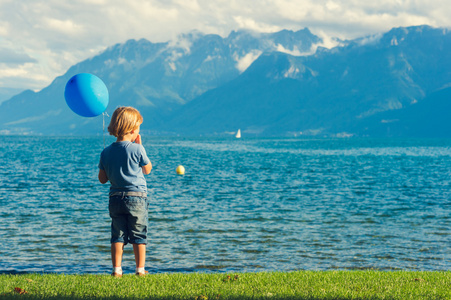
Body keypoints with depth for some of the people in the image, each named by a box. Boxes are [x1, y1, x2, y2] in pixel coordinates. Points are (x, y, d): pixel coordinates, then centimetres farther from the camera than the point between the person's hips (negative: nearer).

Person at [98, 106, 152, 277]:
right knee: (139, 236, 6)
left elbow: (102, 179, 6)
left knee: (118, 236, 8)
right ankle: (140, 270, 9)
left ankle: (117, 270, 3)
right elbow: (147, 170, 6)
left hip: (115, 198, 3)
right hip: (136, 198, -3)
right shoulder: (137, 149, -11)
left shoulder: (106, 152, 2)